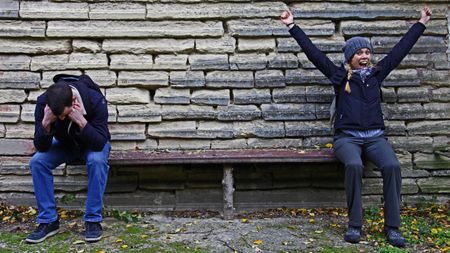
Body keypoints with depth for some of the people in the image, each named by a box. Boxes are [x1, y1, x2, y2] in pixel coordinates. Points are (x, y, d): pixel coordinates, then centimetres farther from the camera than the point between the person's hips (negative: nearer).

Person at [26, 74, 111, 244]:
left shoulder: (95, 100, -33)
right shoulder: (43, 103, -25)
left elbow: (100, 143, -34)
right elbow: (41, 147, -23)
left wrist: (81, 121, -47)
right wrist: (46, 123, -41)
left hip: (92, 144, -3)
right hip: (64, 143, 3)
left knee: (97, 160, -36)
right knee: (37, 161, -24)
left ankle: (93, 220, -22)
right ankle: (48, 221, -11)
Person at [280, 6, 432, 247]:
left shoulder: (377, 73, 16)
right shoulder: (340, 76, 8)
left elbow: (401, 48, 21)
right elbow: (313, 52, 5)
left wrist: (421, 23, 26)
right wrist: (292, 26, 4)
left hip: (375, 137, 3)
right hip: (346, 137, -2)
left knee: (392, 166, -27)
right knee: (354, 165, -34)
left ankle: (392, 226, -17)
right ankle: (354, 224, -21)